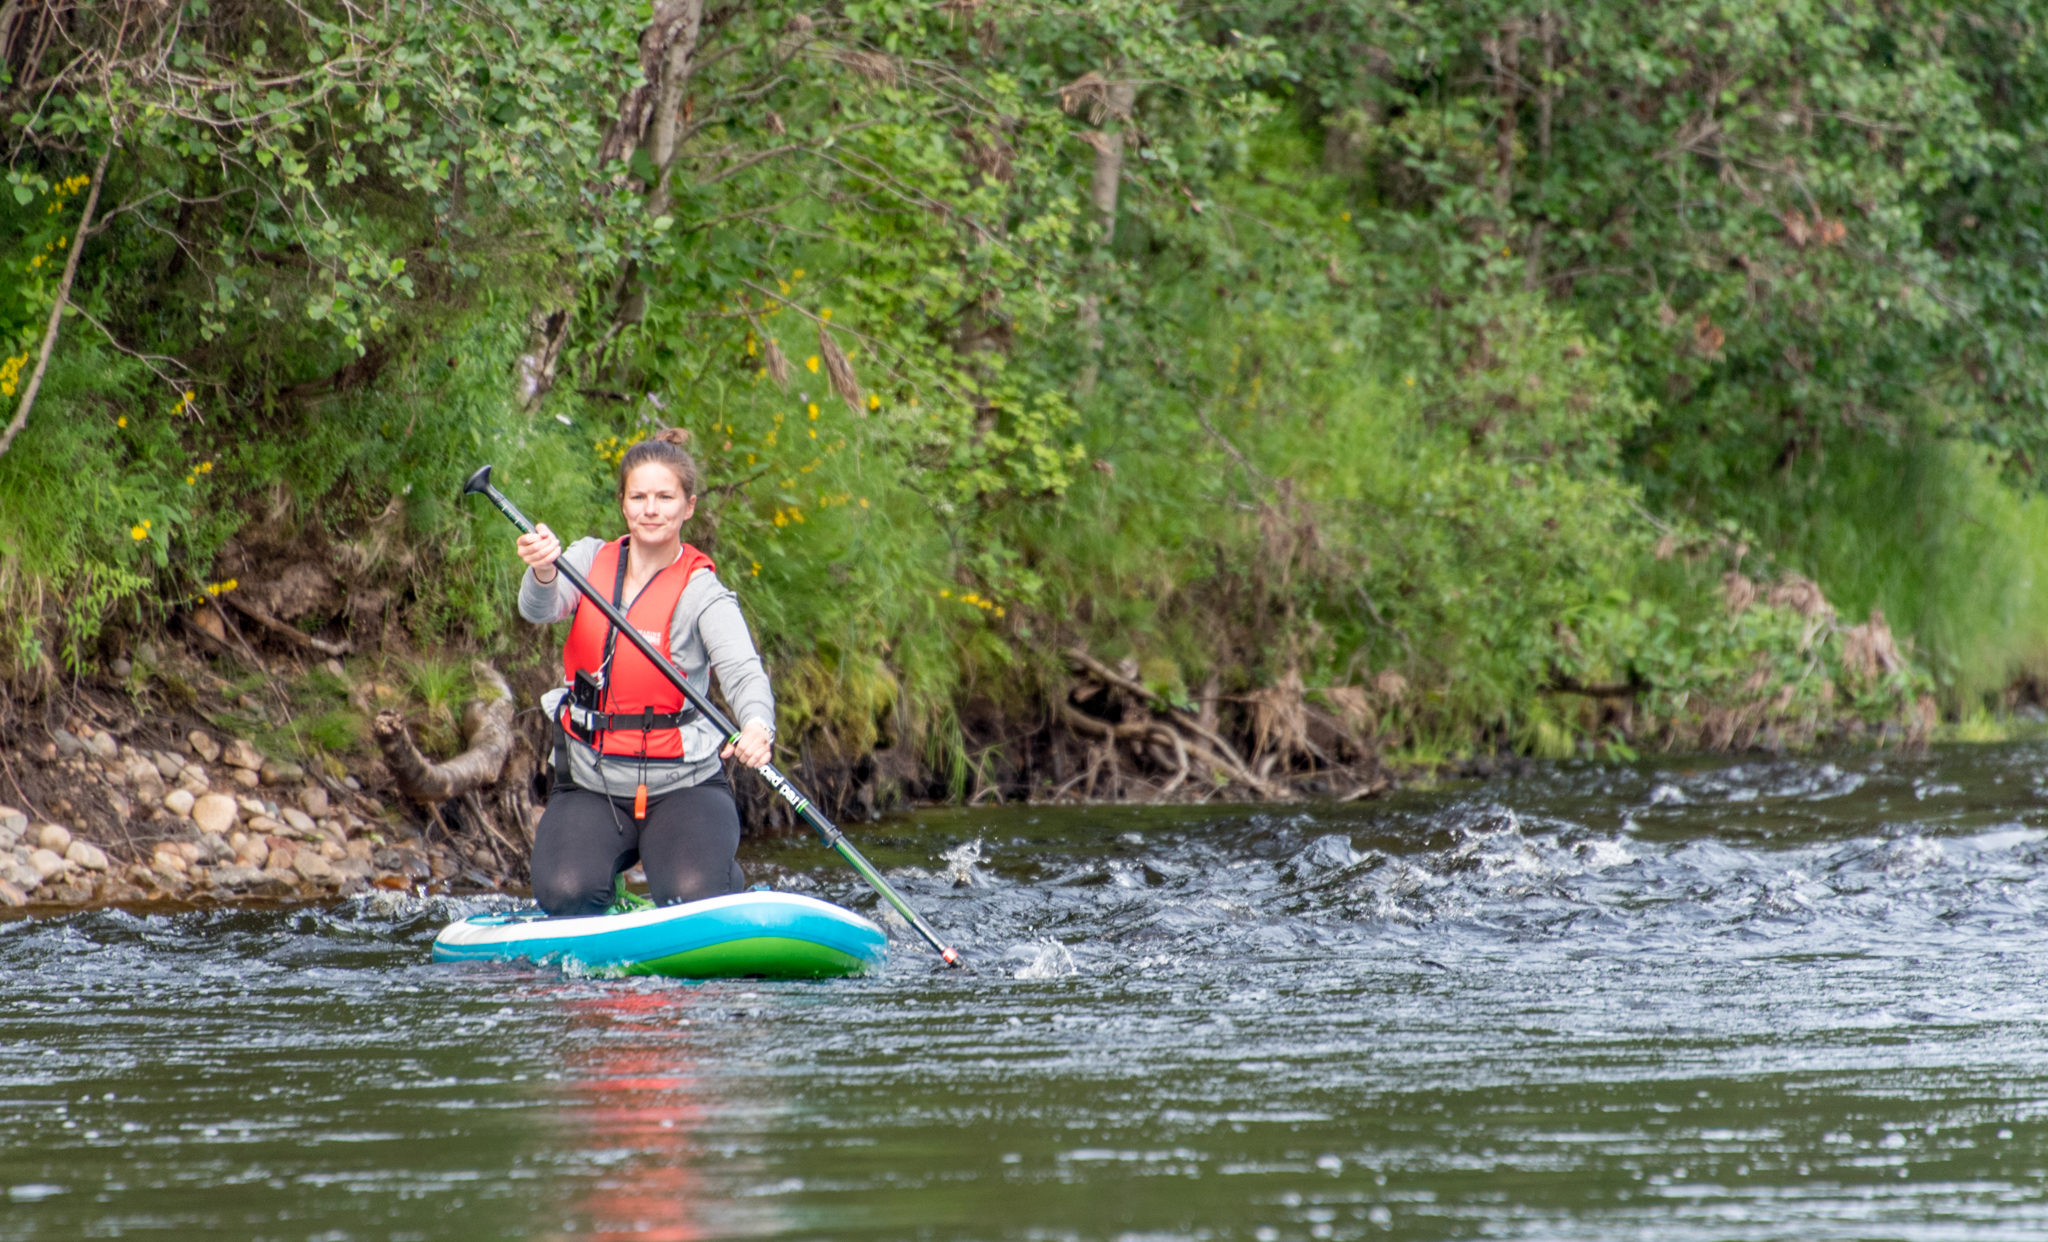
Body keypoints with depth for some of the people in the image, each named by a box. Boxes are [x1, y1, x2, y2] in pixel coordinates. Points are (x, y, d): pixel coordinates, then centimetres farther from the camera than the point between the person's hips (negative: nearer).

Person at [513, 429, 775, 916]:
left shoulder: (702, 593, -8)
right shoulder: (591, 561, 2)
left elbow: (743, 671, -23)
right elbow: (539, 609, -16)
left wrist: (757, 725, -46)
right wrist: (543, 573, -41)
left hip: (683, 786, -3)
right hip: (590, 788, 3)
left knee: (696, 898, -26)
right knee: (565, 894, -22)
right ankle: (607, 880, 13)